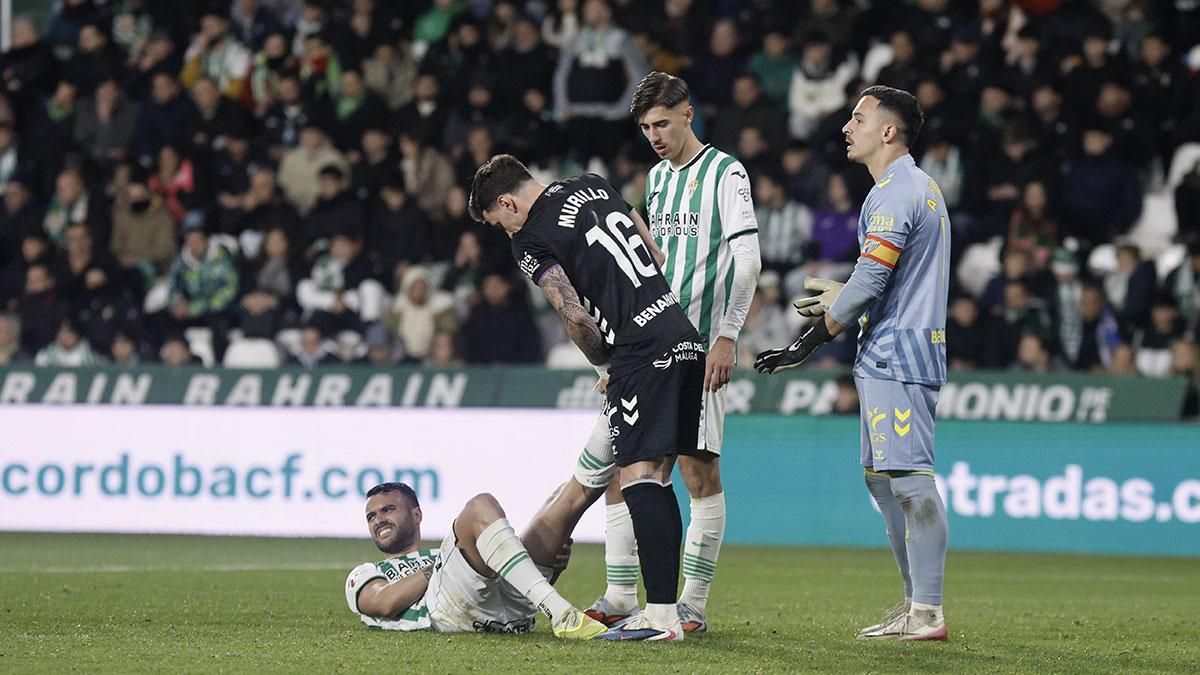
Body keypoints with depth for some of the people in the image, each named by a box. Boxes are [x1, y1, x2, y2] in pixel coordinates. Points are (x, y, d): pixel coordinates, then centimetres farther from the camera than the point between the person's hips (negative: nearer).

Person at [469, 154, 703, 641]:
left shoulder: (531, 240, -5)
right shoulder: (593, 187, 19)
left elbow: (577, 317, -11)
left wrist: (604, 365, 8)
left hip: (642, 352, -9)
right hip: (683, 335, 9)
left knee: (638, 477, -11)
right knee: (656, 479, 10)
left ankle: (661, 616, -19)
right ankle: (666, 606, 9)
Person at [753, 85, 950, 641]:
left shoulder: (895, 193, -13)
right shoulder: (920, 188, 19)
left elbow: (869, 282, -17)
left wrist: (810, 344, -10)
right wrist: (841, 298, 29)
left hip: (895, 356, -11)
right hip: (894, 356, 11)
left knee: (909, 478, -12)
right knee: (882, 477, 14)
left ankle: (927, 613, -16)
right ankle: (916, 602, 17)